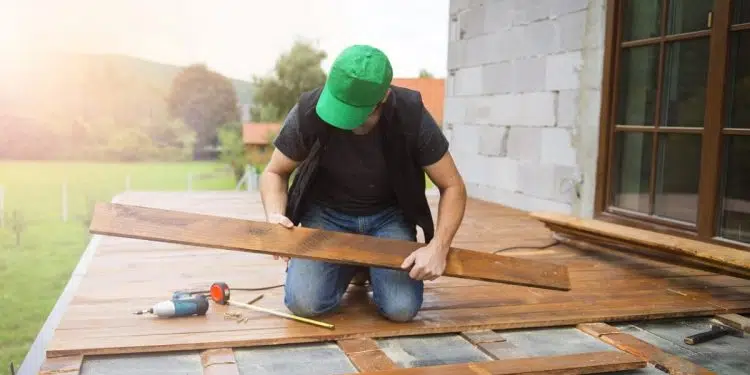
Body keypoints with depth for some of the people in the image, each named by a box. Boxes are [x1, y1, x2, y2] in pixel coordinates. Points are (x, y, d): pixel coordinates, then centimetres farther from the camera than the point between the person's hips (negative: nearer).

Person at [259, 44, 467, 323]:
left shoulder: (411, 116, -22)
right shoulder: (309, 112, -21)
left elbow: (452, 187, -13)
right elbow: (275, 173, -5)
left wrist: (438, 247, -28)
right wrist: (275, 217, -26)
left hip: (387, 215, 0)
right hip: (327, 212, 1)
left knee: (401, 308, -21)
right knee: (304, 303, -22)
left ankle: (371, 265, 14)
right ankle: (348, 266, 12)